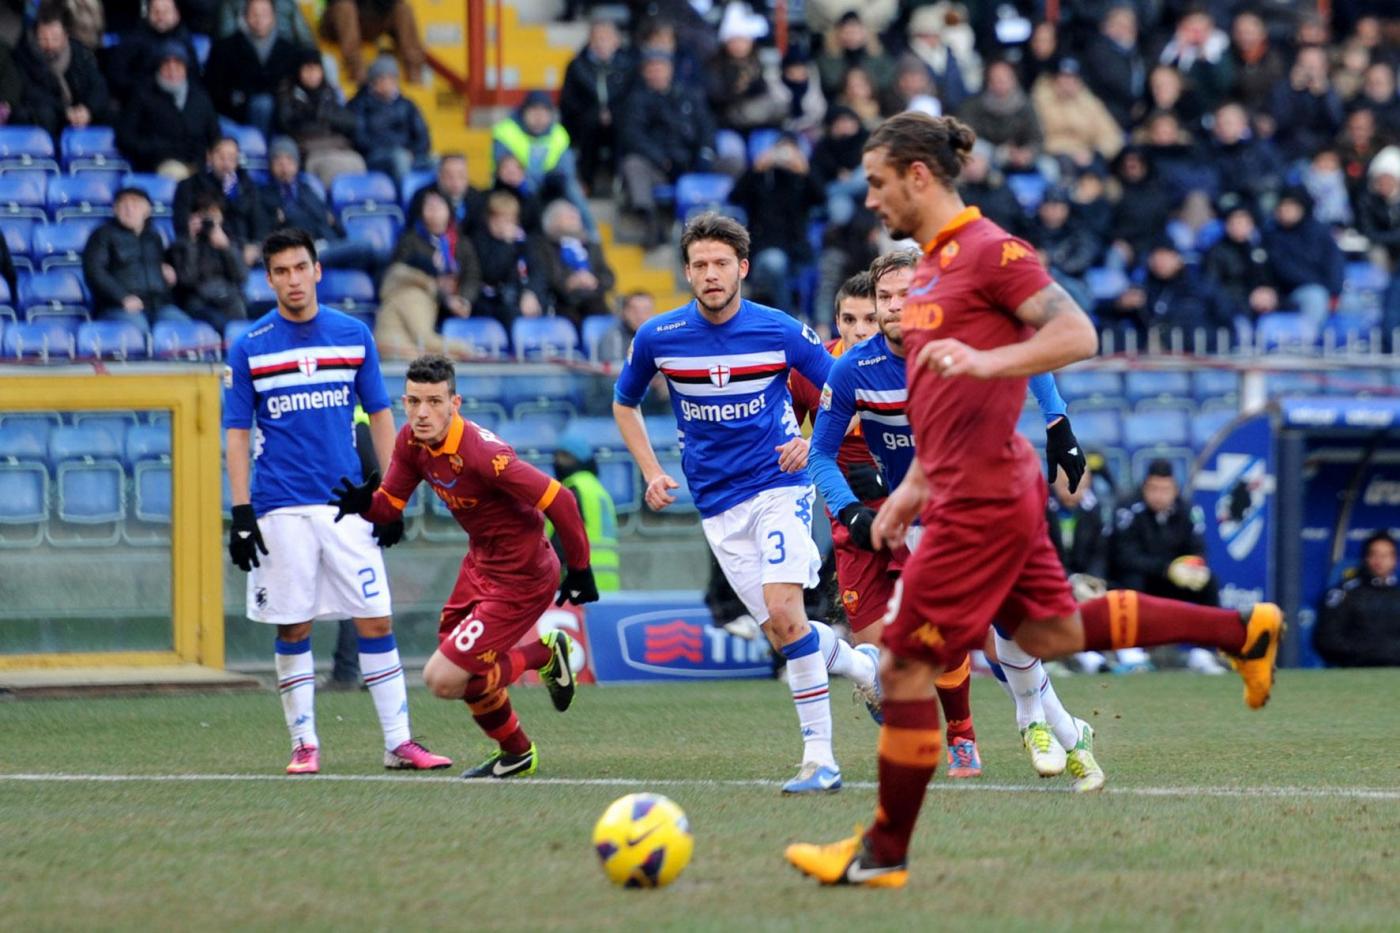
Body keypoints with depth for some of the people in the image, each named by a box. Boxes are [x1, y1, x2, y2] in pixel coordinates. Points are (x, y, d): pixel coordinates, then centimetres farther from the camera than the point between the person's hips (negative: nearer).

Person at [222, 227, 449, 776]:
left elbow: (380, 418, 11)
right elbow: (238, 435, 2)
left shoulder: (353, 336, 6)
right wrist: (241, 514, -5)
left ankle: (398, 742, 1)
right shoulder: (249, 348, 1)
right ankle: (304, 745, 10)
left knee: (376, 621, -3)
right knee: (292, 628, 1)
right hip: (281, 510, -1)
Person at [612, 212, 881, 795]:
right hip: (717, 506, 3)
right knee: (783, 636, -2)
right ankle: (862, 666, 28)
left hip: (778, 485, -3)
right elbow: (624, 404, 16)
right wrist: (651, 473, 5)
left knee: (783, 613, -21)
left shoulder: (781, 332, -8)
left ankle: (819, 757, -16)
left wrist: (813, 441, -14)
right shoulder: (658, 338, -3)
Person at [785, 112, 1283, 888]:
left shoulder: (991, 251, -13)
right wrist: (914, 485, 22)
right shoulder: (931, 266, 16)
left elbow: (1077, 335, -20)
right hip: (966, 491, 10)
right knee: (1051, 632, 18)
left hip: (980, 502, -10)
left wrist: (985, 358, -33)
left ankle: (883, 853, 4)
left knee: (905, 669, -5)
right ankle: (1242, 631, 24)